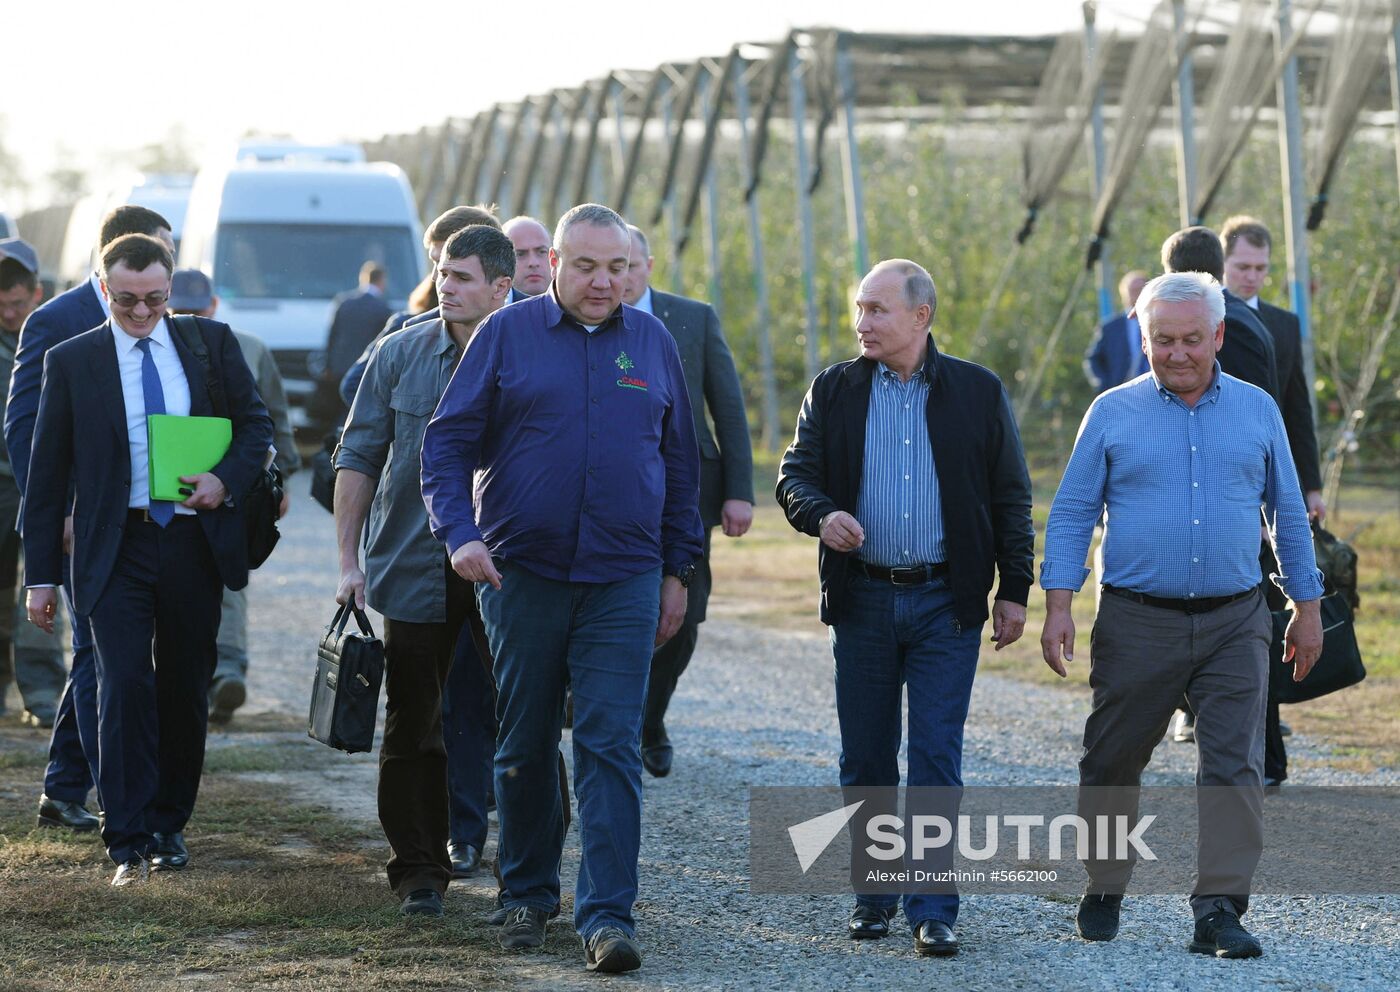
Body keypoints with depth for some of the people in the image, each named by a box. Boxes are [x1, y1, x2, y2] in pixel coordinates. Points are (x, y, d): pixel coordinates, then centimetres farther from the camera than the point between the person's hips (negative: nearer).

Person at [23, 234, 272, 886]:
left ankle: (168, 826, 24)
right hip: (116, 548, -2)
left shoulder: (212, 343, 6)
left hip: (195, 543, 2)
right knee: (125, 684, -14)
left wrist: (228, 479, -11)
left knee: (186, 690, 9)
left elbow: (256, 423, 11)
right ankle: (127, 842, -12)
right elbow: (47, 476, 4)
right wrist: (41, 575, 1)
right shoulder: (72, 362, 2)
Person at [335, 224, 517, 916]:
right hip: (415, 572, 1)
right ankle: (420, 870, 12)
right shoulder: (401, 354, 3)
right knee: (412, 726, 3)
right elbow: (359, 457, 6)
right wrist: (349, 561, 1)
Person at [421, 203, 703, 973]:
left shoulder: (652, 344, 7)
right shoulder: (507, 334, 1)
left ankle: (607, 916, -8)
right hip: (521, 574, 0)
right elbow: (448, 441, 0)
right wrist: (459, 533, -14)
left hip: (623, 584, 0)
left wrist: (677, 570, 12)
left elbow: (680, 464, 14)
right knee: (524, 748, 10)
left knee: (611, 748, -7)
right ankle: (527, 896, 25)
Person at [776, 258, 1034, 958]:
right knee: (865, 761, 7)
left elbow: (1011, 497, 6)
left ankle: (932, 911, -3)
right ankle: (873, 898, 19)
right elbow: (794, 474, 5)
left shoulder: (978, 393, 3)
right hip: (862, 600, 2)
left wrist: (1013, 590, 2)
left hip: (945, 603, -2)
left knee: (936, 759, -5)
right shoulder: (834, 391, 6)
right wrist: (821, 515, -18)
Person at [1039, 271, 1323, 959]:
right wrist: (1057, 609, -8)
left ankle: (1219, 912, -9)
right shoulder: (1113, 414, 2)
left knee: (1234, 766, -9)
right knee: (1112, 765, 8)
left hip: (1234, 623, 1)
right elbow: (1071, 513, 2)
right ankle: (1103, 893, 26)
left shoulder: (1257, 411, 7)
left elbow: (1288, 514, 14)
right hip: (1137, 621, 0)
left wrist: (1307, 609, 13)